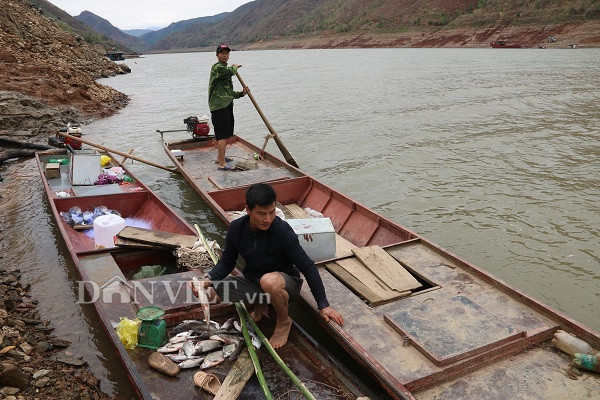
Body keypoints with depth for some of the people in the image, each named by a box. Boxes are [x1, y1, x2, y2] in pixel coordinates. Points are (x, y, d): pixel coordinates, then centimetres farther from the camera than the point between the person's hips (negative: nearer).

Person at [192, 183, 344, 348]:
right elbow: (227, 262, 0)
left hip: (285, 282, -5)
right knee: (212, 292, -15)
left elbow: (307, 266, -21)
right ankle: (260, 303, 10)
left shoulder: (282, 230, -25)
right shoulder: (237, 228, -11)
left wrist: (323, 305, -21)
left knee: (269, 281, -40)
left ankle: (284, 322, -7)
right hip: (252, 280, 5)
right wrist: (209, 278, -20)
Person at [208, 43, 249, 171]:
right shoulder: (216, 67, -7)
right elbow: (230, 72, -22)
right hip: (219, 107, -10)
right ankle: (222, 163, -10)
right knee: (222, 135, -11)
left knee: (226, 135, 16)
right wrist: (235, 67, 1)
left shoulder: (225, 70, 22)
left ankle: (220, 157, 31)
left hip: (227, 106, 10)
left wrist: (242, 93, 7)